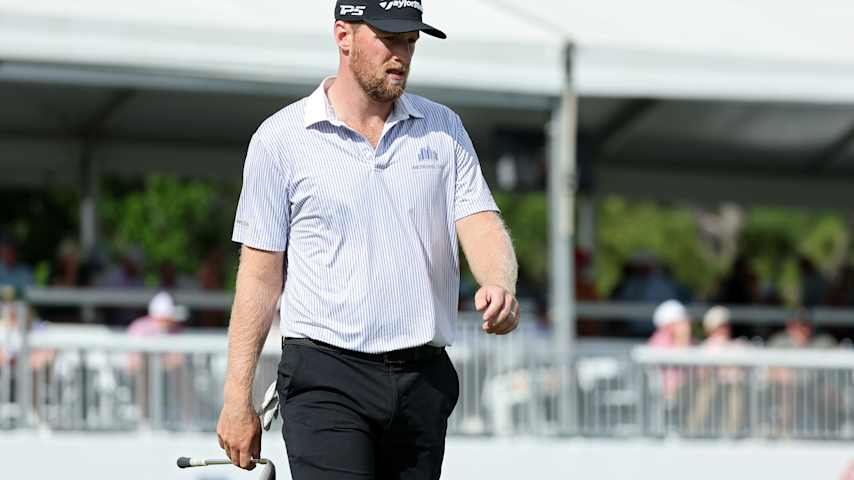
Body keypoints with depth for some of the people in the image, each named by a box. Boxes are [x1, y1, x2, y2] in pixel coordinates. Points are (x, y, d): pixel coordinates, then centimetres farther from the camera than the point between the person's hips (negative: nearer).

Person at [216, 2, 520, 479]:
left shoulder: (443, 129, 11)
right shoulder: (281, 138, 1)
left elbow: (481, 224, 1)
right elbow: (261, 274, 1)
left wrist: (500, 287, -23)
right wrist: (238, 396, -3)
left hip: (424, 379, 4)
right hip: (326, 378, -4)